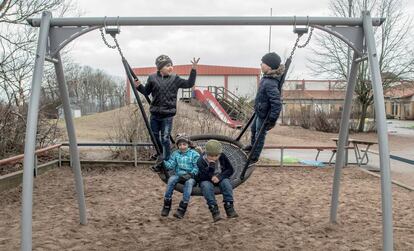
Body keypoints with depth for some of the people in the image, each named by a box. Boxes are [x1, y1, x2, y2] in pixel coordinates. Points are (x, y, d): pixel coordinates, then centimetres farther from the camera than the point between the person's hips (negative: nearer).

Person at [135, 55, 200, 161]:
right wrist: (139, 86, -9)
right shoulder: (152, 78, 1)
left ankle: (166, 159, 11)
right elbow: (146, 92, 9)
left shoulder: (175, 79, -1)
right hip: (155, 114, 3)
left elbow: (189, 83, -2)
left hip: (167, 115, -3)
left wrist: (193, 70, -10)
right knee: (155, 136, 16)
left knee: (165, 138, -2)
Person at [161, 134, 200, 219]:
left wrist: (190, 174, -21)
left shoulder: (194, 154, 2)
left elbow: (197, 167, -4)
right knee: (171, 179, -30)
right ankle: (166, 206, -22)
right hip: (178, 175, 3)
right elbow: (171, 166, 4)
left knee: (189, 182, -36)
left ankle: (182, 209, -36)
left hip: (190, 176, -2)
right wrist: (163, 161, -14)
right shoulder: (175, 154, 12)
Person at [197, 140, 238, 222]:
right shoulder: (201, 161, -19)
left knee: (226, 182, -30)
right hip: (207, 181, -2)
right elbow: (204, 177, -27)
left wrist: (219, 177, -22)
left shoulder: (222, 157, -11)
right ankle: (214, 210, -33)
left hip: (220, 179, 2)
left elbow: (230, 170, -7)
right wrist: (211, 166, -38)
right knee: (206, 185, -35)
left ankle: (229, 208, -26)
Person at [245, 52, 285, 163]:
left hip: (264, 115, -10)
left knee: (260, 135, 10)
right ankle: (252, 145, 57)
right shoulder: (266, 77, -6)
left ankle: (254, 157, 30)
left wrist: (272, 120, -27)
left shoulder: (270, 84, -35)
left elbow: (277, 104, -36)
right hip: (260, 111, 10)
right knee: (253, 128, 30)